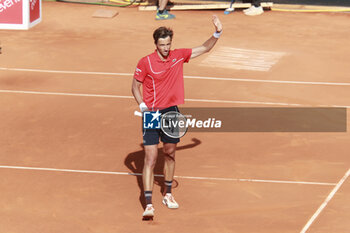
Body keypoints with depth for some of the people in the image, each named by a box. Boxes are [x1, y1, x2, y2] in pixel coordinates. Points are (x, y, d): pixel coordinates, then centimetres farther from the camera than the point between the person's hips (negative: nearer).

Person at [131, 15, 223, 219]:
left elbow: (204, 49, 11)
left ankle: (168, 194, 32)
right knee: (151, 158, -9)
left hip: (171, 112, 4)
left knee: (170, 153, 15)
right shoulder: (145, 63, -12)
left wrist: (217, 33, -3)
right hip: (152, 114, -4)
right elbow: (135, 86, -1)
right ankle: (148, 204, -10)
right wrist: (143, 107, -14)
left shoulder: (178, 56, 0)